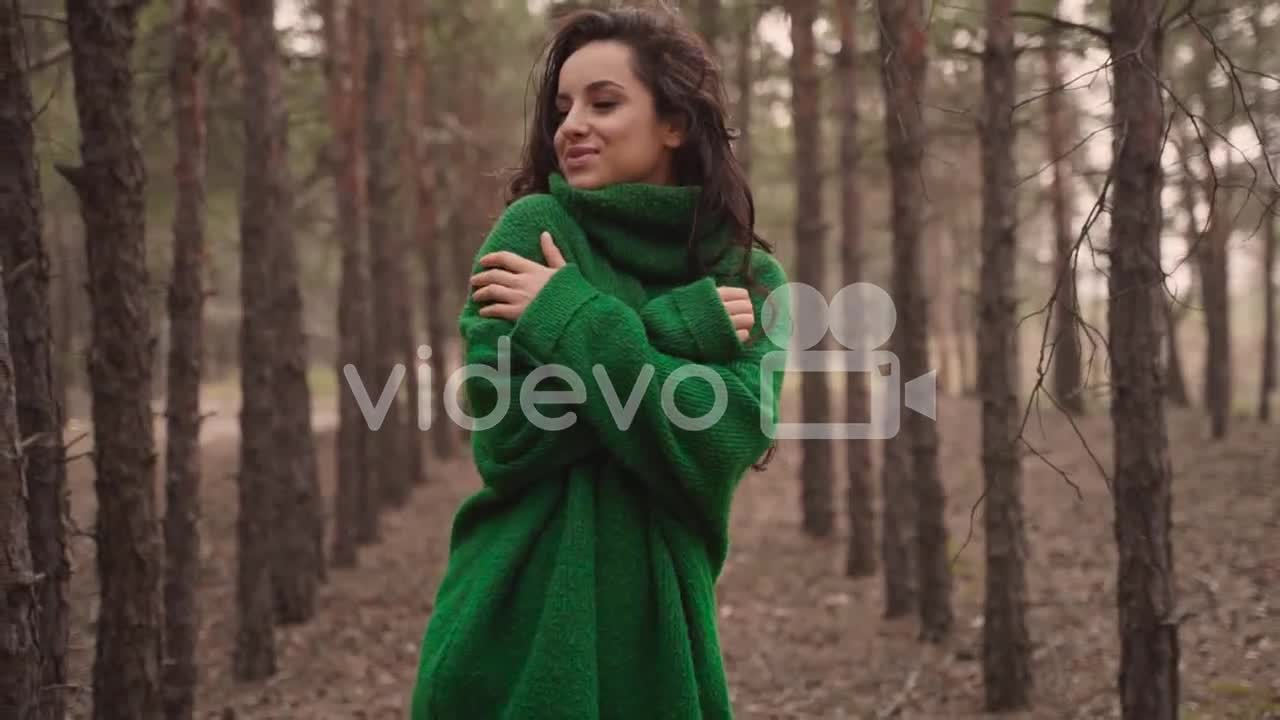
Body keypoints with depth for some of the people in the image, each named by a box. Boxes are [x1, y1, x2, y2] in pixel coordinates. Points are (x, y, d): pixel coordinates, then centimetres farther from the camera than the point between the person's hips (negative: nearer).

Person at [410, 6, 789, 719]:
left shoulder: (753, 282, 1)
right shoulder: (534, 227, -5)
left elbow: (719, 446, -15)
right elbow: (507, 436, -15)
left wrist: (575, 318, -16)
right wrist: (680, 329, -16)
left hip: (658, 623, 2)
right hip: (519, 627, -2)